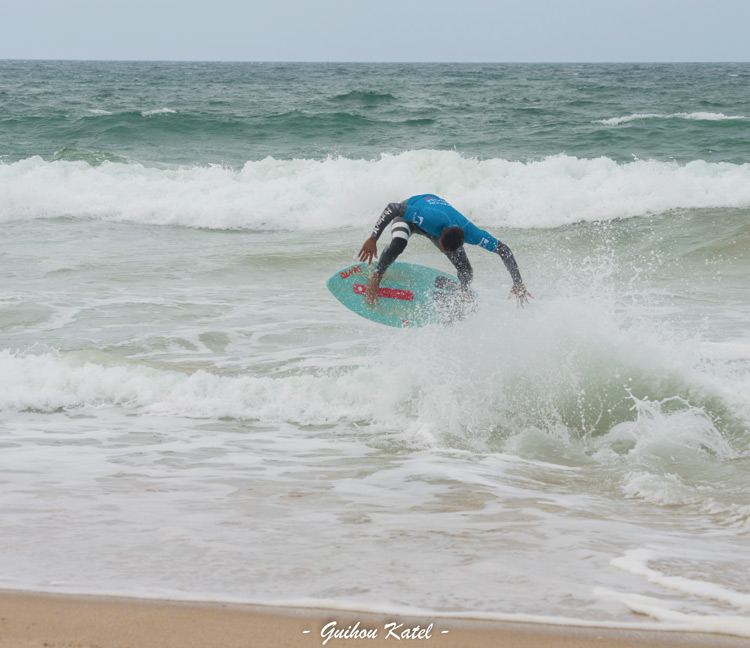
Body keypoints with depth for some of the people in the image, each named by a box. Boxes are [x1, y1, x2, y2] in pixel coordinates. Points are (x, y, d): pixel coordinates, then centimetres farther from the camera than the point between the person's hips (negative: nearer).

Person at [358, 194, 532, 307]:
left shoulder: (471, 234, -36)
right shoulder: (432, 219, -48)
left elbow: (505, 251, -24)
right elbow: (391, 208, -40)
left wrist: (518, 284, -24)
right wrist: (373, 239, -39)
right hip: (408, 213, -3)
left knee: (466, 274, -8)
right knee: (398, 243, -40)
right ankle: (376, 277, -17)